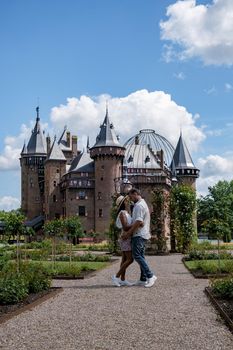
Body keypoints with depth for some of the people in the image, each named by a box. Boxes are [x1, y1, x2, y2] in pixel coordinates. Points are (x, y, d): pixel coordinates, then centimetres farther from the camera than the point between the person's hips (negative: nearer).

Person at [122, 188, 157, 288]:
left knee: (137, 255, -12)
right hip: (141, 234, 10)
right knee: (141, 256, 9)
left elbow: (138, 222, -21)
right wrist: (129, 232, 15)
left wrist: (128, 233, -17)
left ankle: (150, 276, -15)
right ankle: (143, 279, 9)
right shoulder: (142, 204, 21)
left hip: (139, 235, -10)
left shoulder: (139, 205, -13)